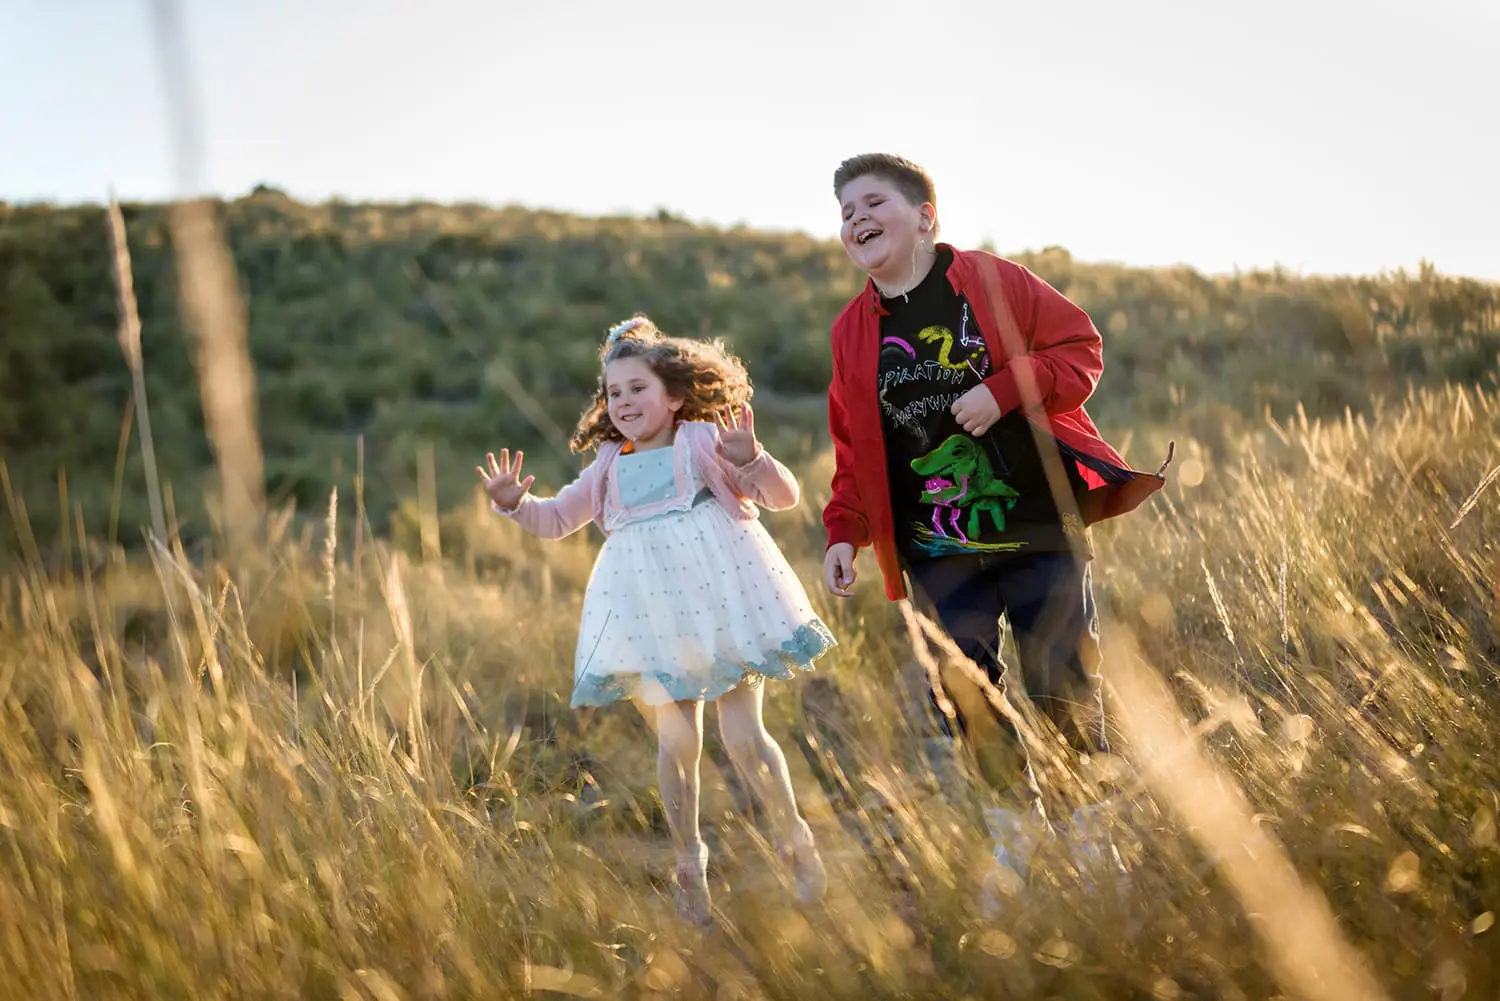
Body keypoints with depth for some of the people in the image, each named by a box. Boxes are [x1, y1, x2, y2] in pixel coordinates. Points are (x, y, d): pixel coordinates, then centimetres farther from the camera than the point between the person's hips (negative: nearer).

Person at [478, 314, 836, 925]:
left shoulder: (706, 442, 0)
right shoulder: (609, 468, 13)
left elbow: (784, 496, -4)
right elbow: (558, 519, 20)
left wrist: (751, 461, -24)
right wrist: (516, 504, 0)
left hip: (721, 600, -3)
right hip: (651, 615, 4)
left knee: (743, 736, -4)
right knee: (677, 739, 5)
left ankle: (796, 841, 18)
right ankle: (689, 860, 22)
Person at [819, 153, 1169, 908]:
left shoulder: (991, 281, -1)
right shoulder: (853, 331, 9)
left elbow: (1080, 348, -3)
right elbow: (854, 448, 13)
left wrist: (1005, 389, -18)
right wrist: (844, 532, 3)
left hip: (1040, 531, -2)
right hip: (939, 555, 3)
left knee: (1062, 683, 0)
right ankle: (1018, 824, 16)